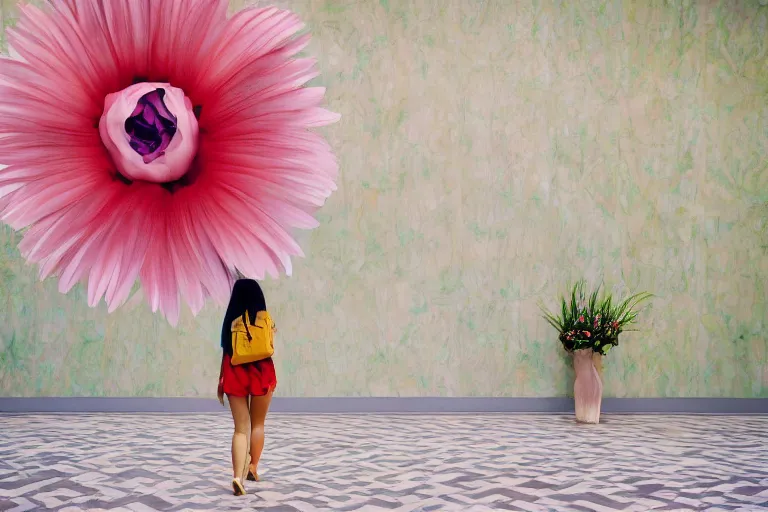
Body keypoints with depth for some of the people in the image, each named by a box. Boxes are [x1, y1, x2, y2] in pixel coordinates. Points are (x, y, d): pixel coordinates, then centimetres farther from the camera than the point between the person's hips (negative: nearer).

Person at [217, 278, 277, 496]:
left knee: (240, 428, -1)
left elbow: (227, 353, 1)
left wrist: (221, 381, 8)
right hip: (260, 374, 0)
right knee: (258, 424, 18)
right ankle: (252, 467, 26)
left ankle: (237, 476, -16)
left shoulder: (230, 321, 0)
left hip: (235, 375, 1)